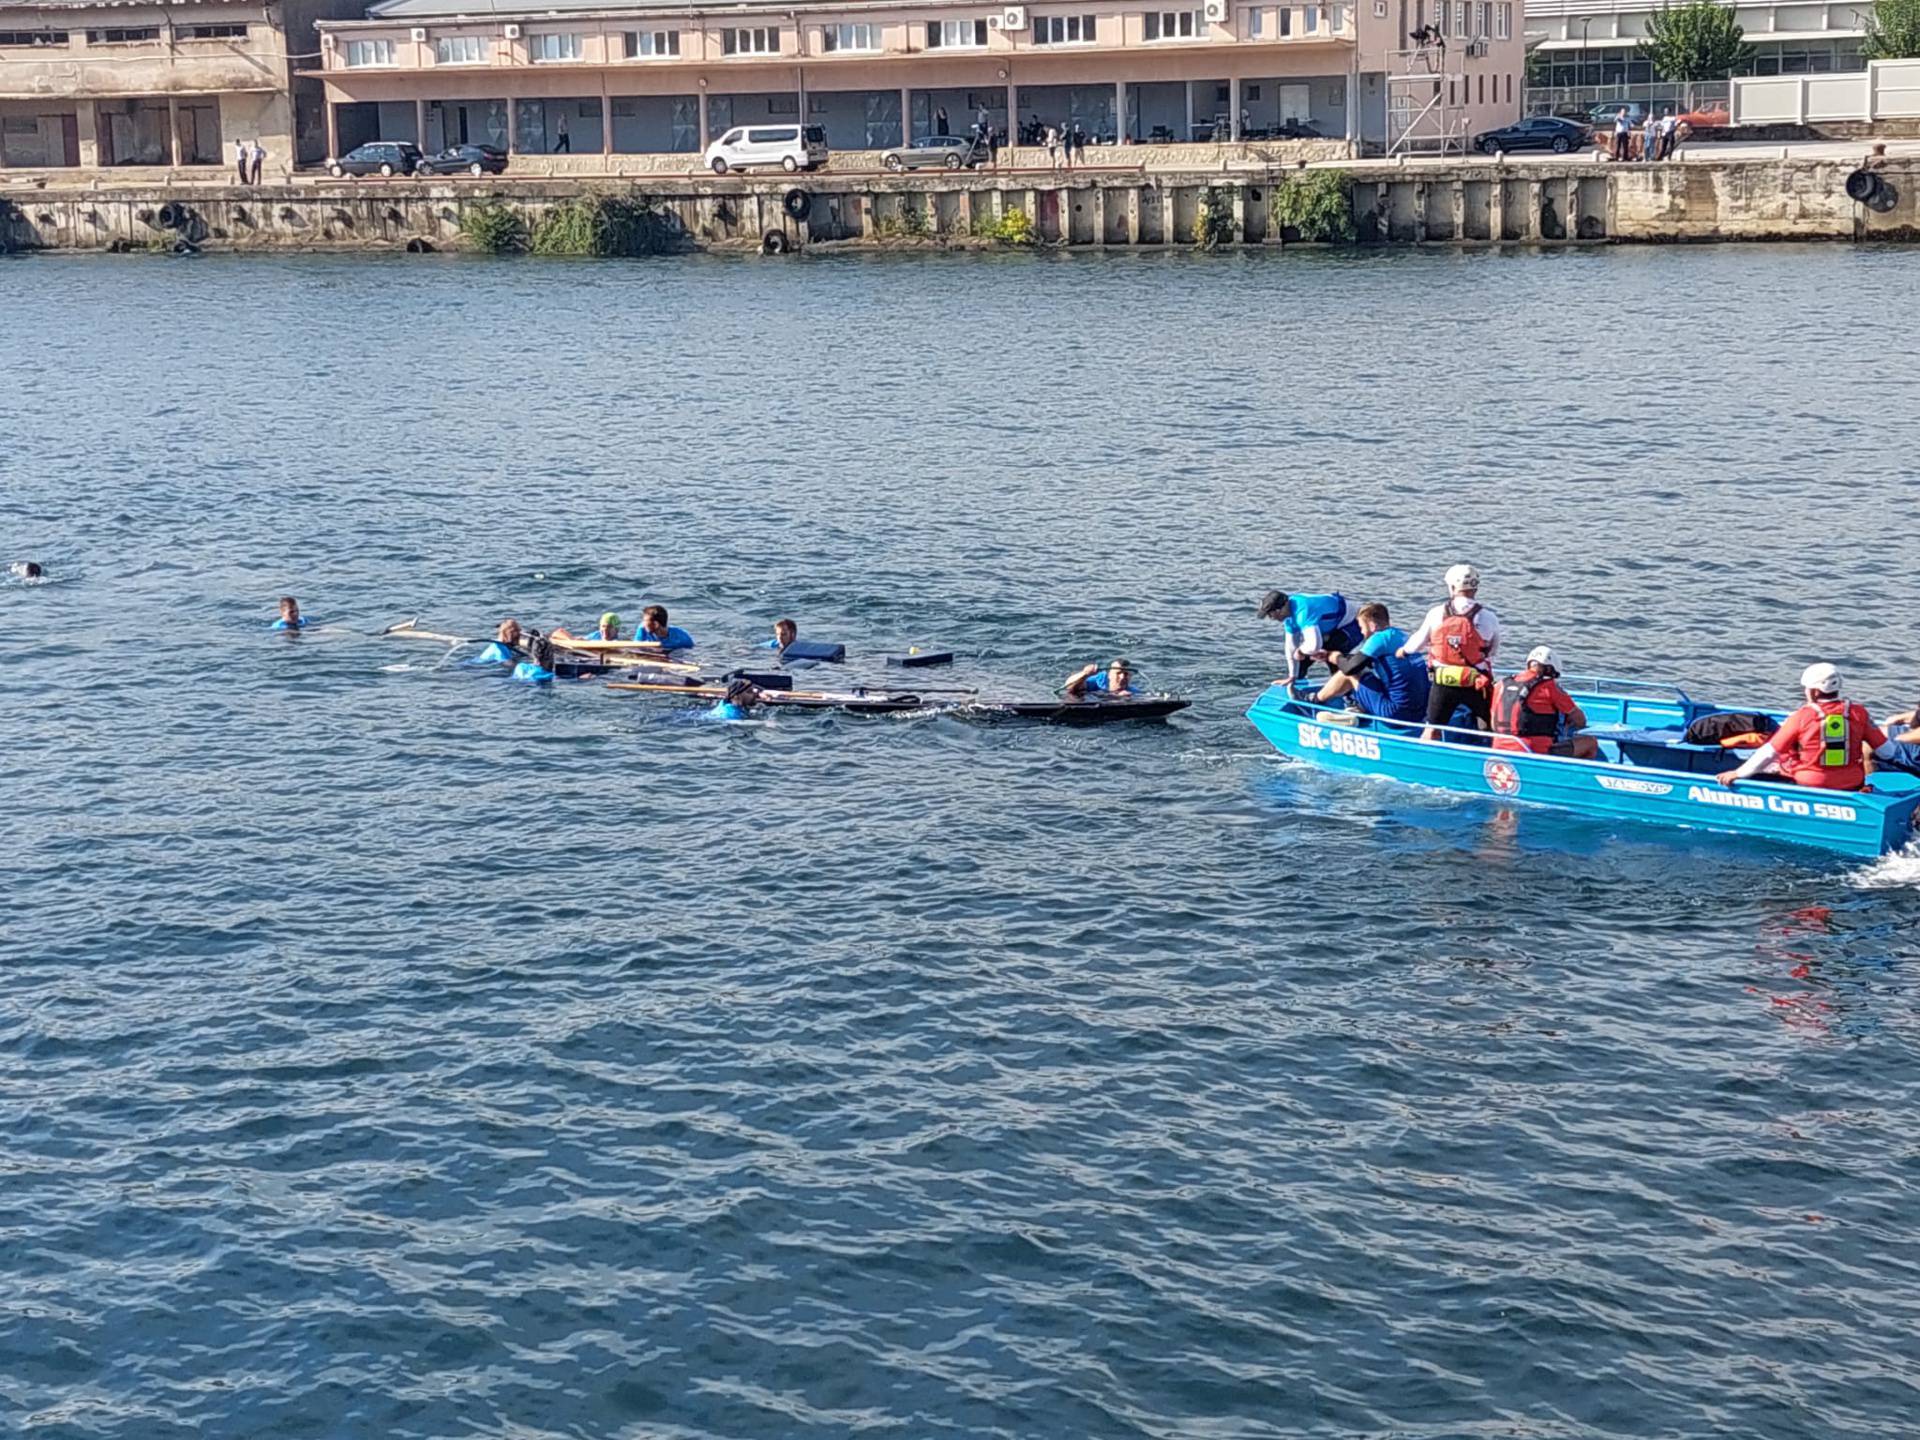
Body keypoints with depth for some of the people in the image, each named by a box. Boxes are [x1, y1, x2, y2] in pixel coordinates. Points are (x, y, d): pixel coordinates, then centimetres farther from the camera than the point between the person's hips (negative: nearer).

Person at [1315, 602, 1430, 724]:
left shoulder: (1380, 638, -11)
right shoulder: (1400, 634, 15)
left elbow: (1350, 667, -11)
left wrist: (1336, 657, 10)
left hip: (1397, 713, -8)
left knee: (1348, 675, 4)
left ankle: (1316, 700, 24)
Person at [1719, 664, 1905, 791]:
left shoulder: (1801, 717, -11)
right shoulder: (1858, 714, -3)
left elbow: (1769, 752, -8)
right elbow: (1887, 751, 3)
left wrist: (1737, 774, 1)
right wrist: (1898, 753, 27)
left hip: (1810, 787, -3)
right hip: (1852, 787, 3)